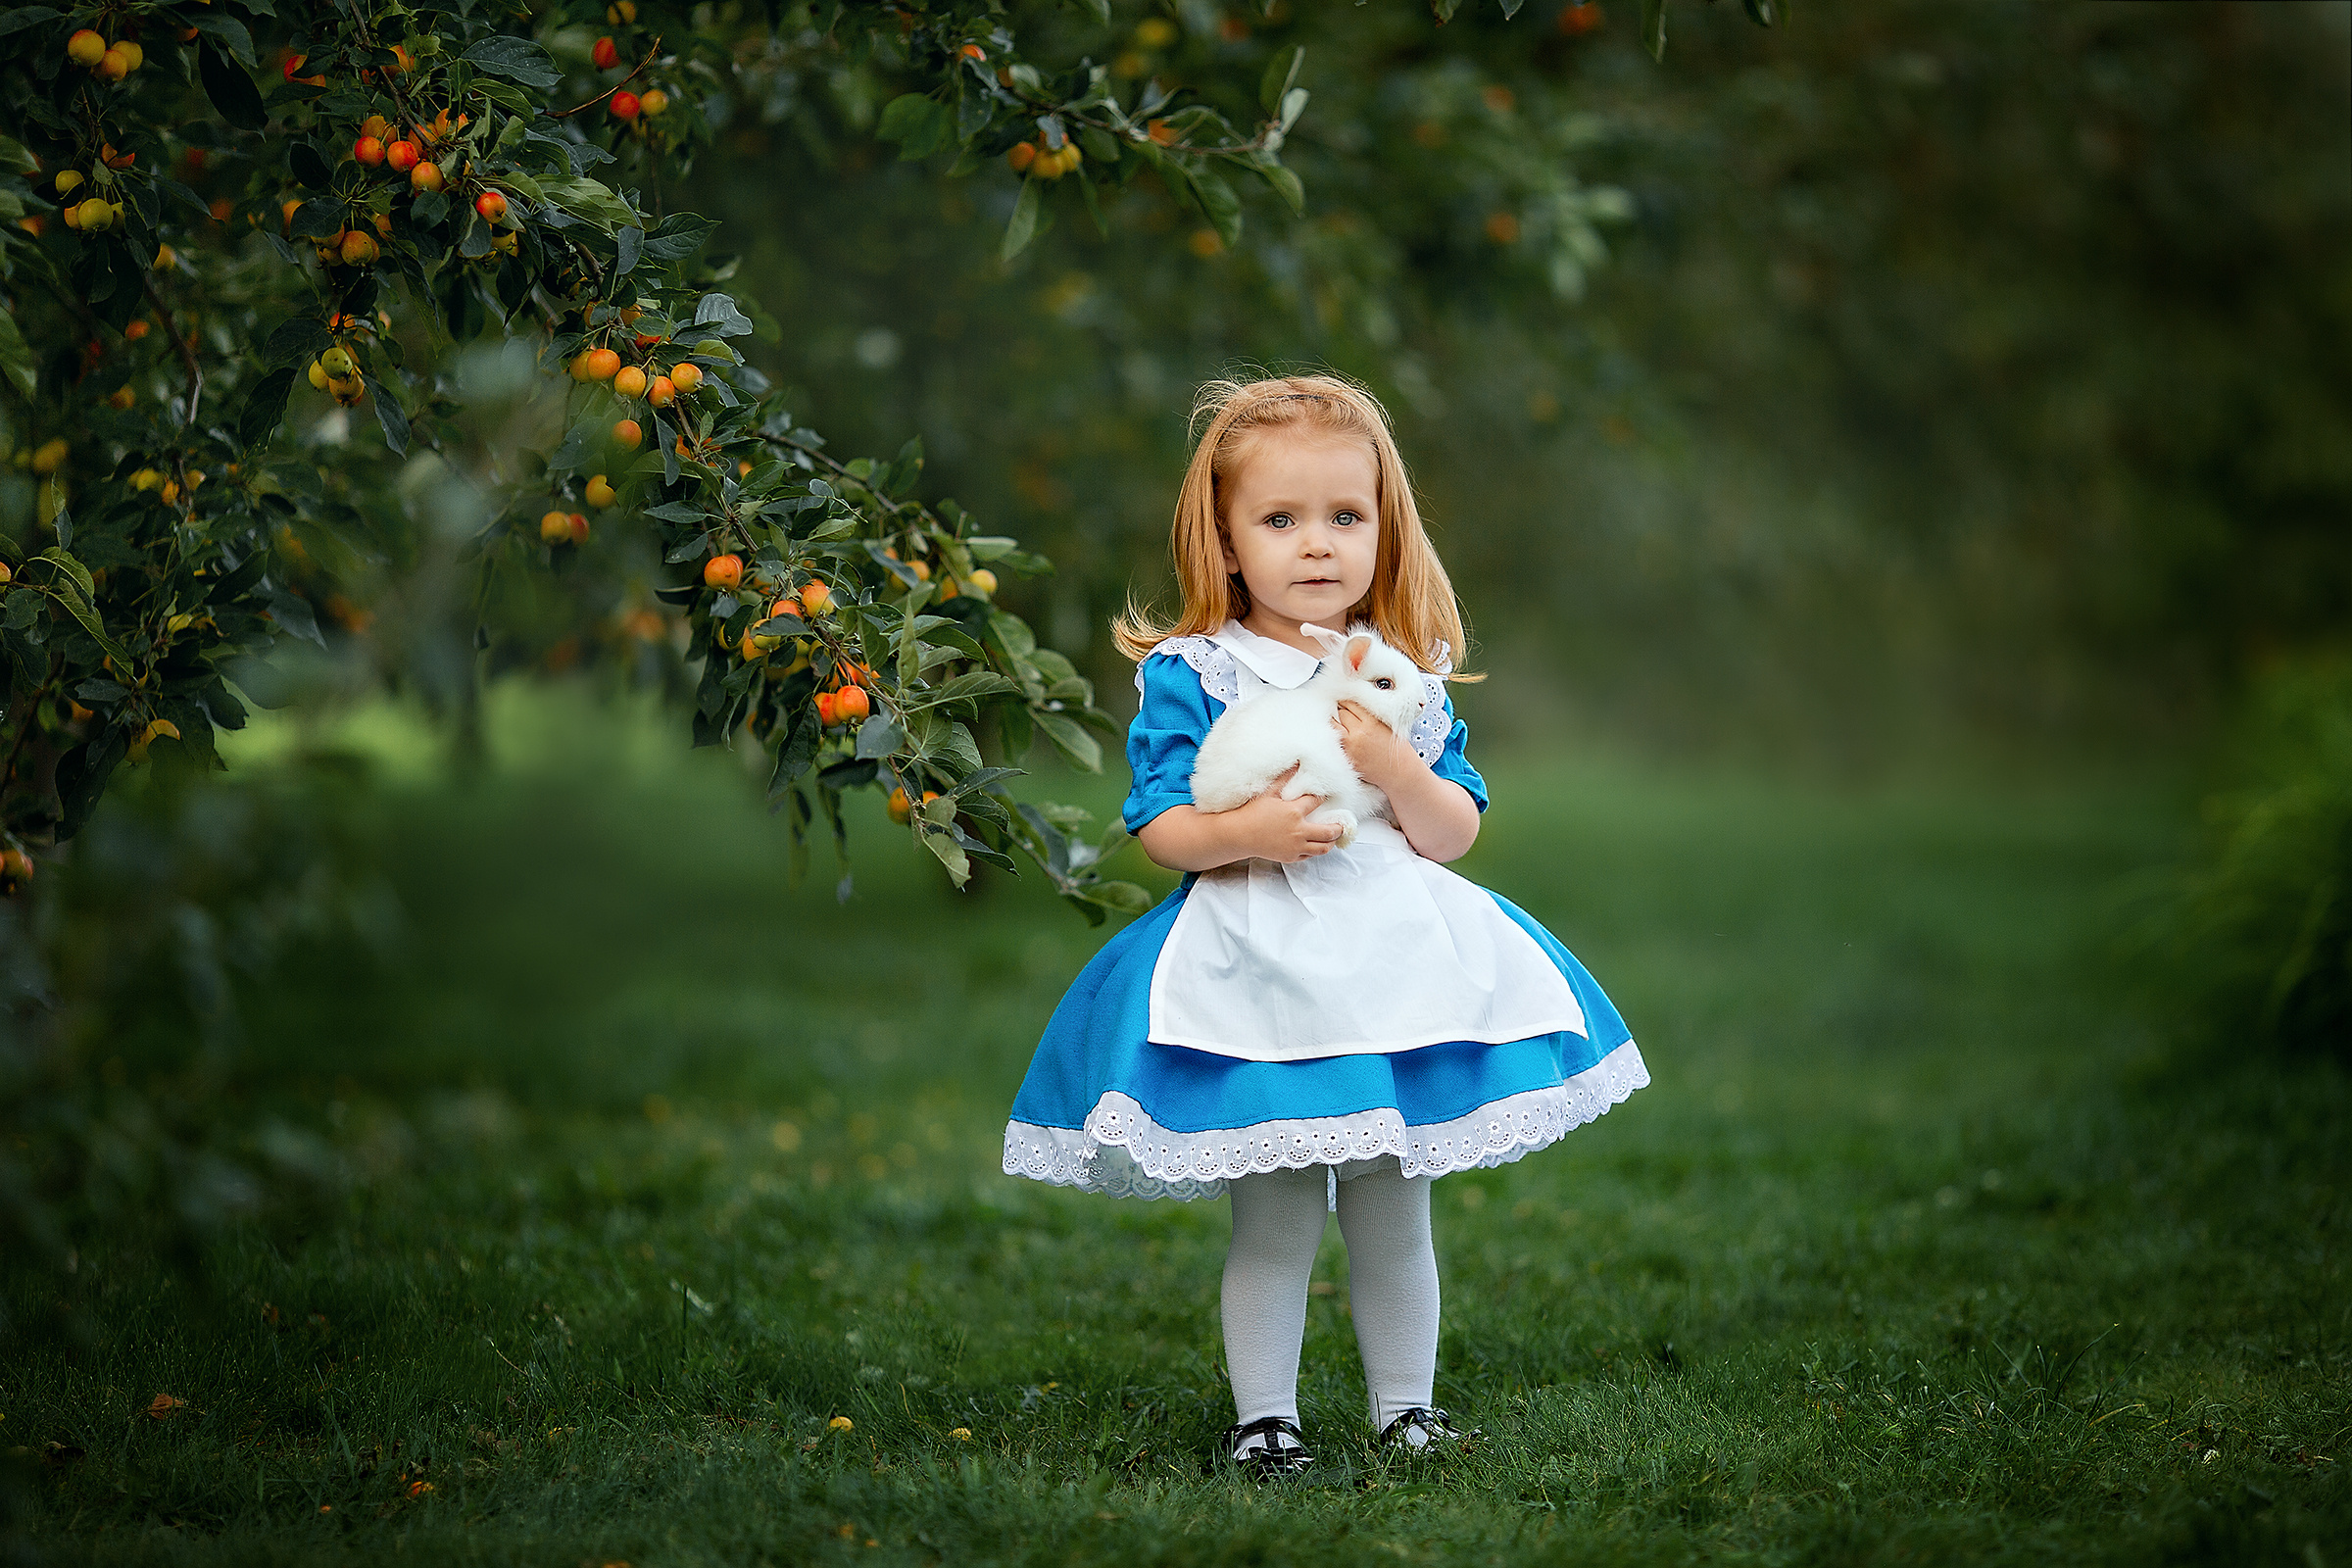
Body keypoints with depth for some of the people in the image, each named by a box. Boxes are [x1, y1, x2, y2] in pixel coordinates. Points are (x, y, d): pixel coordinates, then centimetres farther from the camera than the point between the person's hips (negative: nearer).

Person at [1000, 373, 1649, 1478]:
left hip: (1397, 960, 4)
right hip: (1257, 972, -3)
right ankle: (1262, 1417, 12)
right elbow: (1158, 826, -5)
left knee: (1394, 1215, 10)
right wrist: (1244, 834, -23)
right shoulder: (1191, 676, -2)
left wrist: (1395, 768, -14)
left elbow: (1455, 833, 4)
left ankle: (1405, 1408, 23)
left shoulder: (1410, 677, 8)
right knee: (1275, 1222, -1)